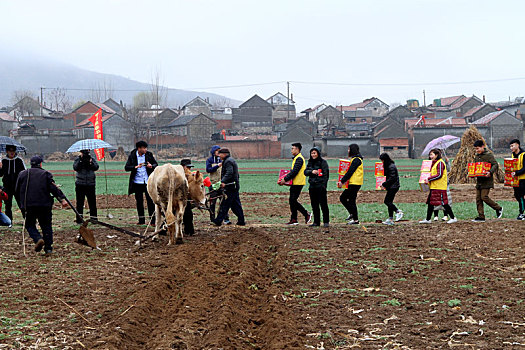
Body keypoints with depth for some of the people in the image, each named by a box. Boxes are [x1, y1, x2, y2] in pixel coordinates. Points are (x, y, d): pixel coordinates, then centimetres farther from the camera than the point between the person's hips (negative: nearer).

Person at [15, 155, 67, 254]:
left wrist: (21, 204, 25)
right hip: (44, 205, 0)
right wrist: (62, 199, -8)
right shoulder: (46, 174, 6)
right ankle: (48, 248, 4)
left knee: (30, 225, 11)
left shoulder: (22, 174, 12)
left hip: (28, 205, 0)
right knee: (46, 226, 9)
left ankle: (38, 239, -17)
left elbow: (17, 191, 15)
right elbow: (54, 188, -6)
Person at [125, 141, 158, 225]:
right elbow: (126, 167, -6)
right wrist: (136, 167, -22)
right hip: (137, 182, 0)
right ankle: (141, 220, 16)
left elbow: (156, 164, 9)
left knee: (150, 201, -4)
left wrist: (151, 166, -14)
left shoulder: (149, 155, 1)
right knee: (139, 202, 6)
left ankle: (153, 220, 0)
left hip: (148, 181, 0)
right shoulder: (132, 156, -2)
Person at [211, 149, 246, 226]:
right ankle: (241, 221, 13)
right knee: (236, 204, 12)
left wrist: (223, 182, -35)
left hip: (230, 187, -10)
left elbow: (229, 173, -25)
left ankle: (218, 221, -5)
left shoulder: (228, 161, -12)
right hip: (235, 186, 10)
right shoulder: (231, 160, 21)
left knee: (225, 204, -7)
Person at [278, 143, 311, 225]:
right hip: (295, 183, 10)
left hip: (298, 183, -10)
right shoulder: (296, 158, 19)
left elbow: (294, 171, -21)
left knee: (293, 200, -11)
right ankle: (293, 220, 10)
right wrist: (284, 179, 11)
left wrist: (285, 179, -18)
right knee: (292, 201, 8)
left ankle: (307, 214, -3)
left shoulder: (299, 159, -14)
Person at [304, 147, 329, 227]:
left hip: (320, 186, -6)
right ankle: (316, 222, 15)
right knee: (314, 205, 8)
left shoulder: (323, 162, -3)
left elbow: (326, 174, -7)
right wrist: (311, 171, -15)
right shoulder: (310, 162, 15)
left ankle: (326, 221, 2)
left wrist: (324, 185, -15)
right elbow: (305, 172, 6)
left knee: (323, 204, -4)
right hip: (312, 186, 6)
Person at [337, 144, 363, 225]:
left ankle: (355, 219, -3)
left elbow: (350, 172, -18)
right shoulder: (354, 159, 19)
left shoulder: (356, 160, -13)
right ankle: (352, 213, 14)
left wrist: (342, 181, -15)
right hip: (352, 184, 10)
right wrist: (342, 180, 12)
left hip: (355, 184, -10)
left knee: (351, 201, -6)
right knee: (342, 198, 10)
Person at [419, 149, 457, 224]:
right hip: (433, 187, 10)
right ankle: (428, 219, 13)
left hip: (440, 187, -10)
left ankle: (453, 218, -1)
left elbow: (439, 175, -19)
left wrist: (429, 179, -16)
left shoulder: (440, 163, -12)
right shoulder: (434, 163, 18)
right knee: (430, 203, 8)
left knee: (444, 203, -7)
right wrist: (428, 180, 7)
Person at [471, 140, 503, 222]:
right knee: (478, 198, 3)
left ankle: (498, 208, 7)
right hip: (479, 180, 8)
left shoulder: (489, 155, -7)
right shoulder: (476, 156, 14)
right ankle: (481, 216, 7)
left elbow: (495, 164, -14)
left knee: (484, 197, -13)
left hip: (487, 180, -8)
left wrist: (490, 172, -29)